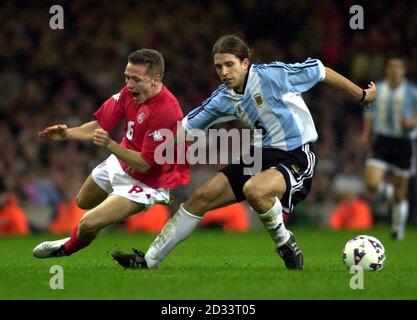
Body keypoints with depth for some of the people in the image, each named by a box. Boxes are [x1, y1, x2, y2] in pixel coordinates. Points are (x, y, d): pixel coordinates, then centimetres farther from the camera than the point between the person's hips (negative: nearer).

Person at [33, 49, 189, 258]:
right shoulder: (130, 92, -12)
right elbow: (99, 125, -5)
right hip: (119, 164, 8)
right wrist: (67, 133, -21)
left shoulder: (165, 112, -35)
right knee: (83, 202, 29)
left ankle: (68, 248, 20)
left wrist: (110, 145, -41)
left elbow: (143, 164, -31)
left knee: (88, 224, -14)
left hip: (145, 181, -8)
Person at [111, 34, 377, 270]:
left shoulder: (270, 75, -17)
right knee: (201, 197, 1)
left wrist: (362, 95, 2)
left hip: (297, 157, -7)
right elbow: (185, 127, 11)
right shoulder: (223, 99, 2)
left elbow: (322, 72, -8)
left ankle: (285, 243, -10)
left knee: (254, 189, -37)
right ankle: (150, 260, 9)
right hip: (261, 154, 7)